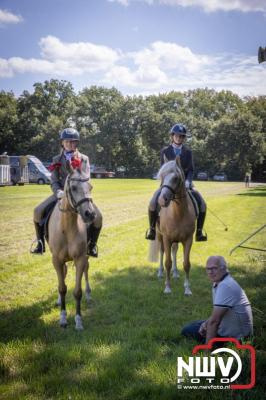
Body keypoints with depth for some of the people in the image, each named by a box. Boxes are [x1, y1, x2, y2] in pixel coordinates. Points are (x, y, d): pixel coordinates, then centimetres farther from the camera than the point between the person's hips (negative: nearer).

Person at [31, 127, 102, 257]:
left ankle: (92, 245, -2)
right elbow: (54, 181, 0)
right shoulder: (57, 160, 7)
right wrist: (58, 192, -22)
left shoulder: (83, 159, 5)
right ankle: (40, 243, -1)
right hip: (61, 193, 1)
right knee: (38, 211, -18)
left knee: (97, 216, -24)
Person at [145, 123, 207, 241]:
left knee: (202, 204, -19)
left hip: (184, 183, 1)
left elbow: (191, 170, 2)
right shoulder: (165, 151, 3)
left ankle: (199, 232, -4)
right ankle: (152, 228, -2)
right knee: (153, 204, -26)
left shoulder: (188, 152, 6)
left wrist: (187, 181, -17)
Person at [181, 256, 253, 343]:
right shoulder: (218, 283, 7)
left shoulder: (225, 286, -26)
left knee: (188, 330, -4)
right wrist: (206, 323, -4)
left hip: (234, 336, -10)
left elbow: (214, 320, -26)